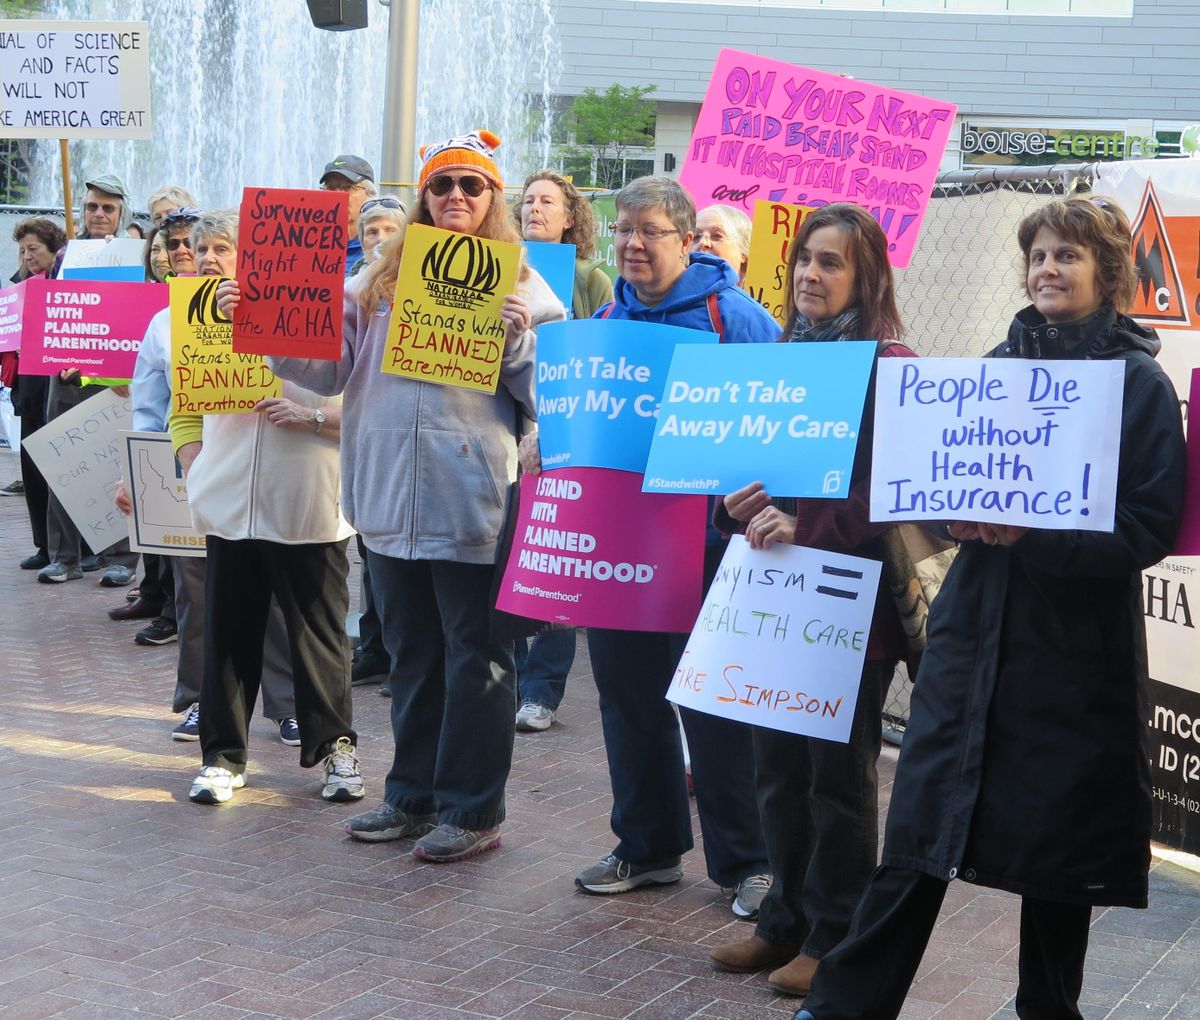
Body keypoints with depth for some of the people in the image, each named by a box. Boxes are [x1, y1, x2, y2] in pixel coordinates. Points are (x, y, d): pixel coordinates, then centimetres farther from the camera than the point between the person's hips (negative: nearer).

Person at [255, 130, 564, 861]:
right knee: (411, 653, 15)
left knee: (475, 657, 2)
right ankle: (413, 794, 27)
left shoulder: (520, 286, 1)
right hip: (393, 494, 5)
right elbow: (329, 368, 9)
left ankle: (474, 810, 11)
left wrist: (518, 341, -19)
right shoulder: (382, 279, 13)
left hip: (473, 499, -5)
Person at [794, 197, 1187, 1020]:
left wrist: (1034, 531, -20)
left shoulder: (1141, 383, -3)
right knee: (921, 823, 2)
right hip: (975, 625, 3)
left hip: (1077, 644, -3)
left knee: (1057, 837, 7)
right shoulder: (997, 367, 10)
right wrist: (963, 512, -9)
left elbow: (1153, 527, -9)